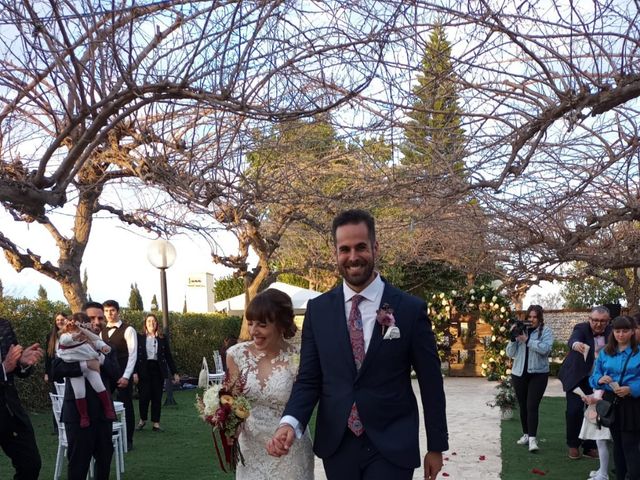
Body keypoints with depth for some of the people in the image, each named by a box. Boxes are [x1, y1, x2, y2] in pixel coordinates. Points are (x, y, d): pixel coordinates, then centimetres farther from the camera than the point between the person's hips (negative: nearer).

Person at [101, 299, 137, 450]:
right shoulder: (102, 332, 12)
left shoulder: (128, 330, -6)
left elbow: (133, 355, -10)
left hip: (123, 375, -5)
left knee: (126, 406, 2)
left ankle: (128, 441, 11)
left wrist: (126, 376, -17)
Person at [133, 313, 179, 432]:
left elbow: (168, 356, 10)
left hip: (158, 369, 2)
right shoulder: (139, 337, 1)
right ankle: (142, 420, 19)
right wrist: (135, 372, -11)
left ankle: (156, 423, 9)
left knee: (157, 397, 3)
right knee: (144, 396, -3)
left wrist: (175, 373, 6)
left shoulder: (162, 339, 8)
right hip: (144, 370, -2)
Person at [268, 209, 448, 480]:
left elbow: (431, 383, 0)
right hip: (336, 447, 2)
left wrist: (436, 446, 4)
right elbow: (309, 379, 2)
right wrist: (290, 422, -17)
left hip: (391, 448, -2)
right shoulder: (318, 310, 1)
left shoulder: (411, 309, -5)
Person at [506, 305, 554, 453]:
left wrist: (526, 340, -22)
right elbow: (510, 353, 5)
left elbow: (545, 348, -20)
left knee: (532, 406, -12)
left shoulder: (546, 332, -2)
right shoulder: (520, 330, 5)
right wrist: (513, 338, -11)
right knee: (522, 406, 12)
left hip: (538, 374, -4)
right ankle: (526, 434, 27)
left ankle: (532, 439, -12)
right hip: (519, 373, 4)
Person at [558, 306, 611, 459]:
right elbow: (573, 339, -37)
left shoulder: (611, 332, -3)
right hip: (577, 377, -3)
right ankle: (573, 445, 13)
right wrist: (576, 344, -62)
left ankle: (590, 446, 18)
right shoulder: (581, 328, -16)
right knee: (574, 410, -6)